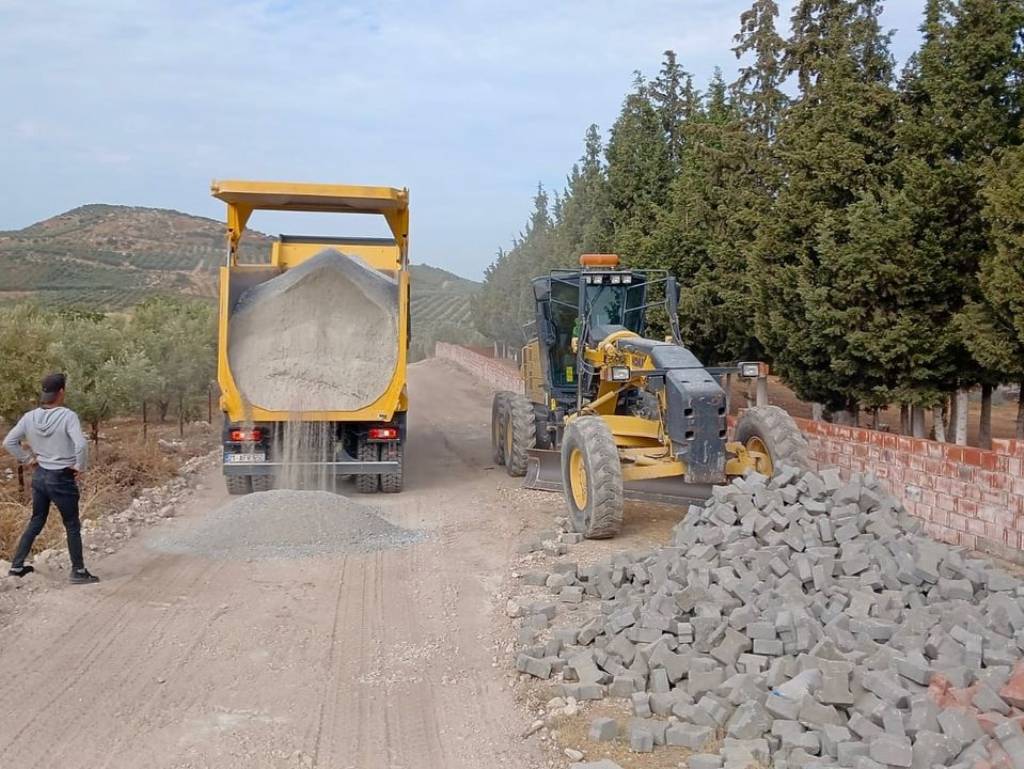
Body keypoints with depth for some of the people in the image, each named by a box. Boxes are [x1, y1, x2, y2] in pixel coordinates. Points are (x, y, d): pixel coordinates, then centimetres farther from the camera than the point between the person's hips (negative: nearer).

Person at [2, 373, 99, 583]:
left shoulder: (30, 417, -2)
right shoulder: (67, 416, -19)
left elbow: (9, 442, 2)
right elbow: (81, 445, -29)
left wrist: (27, 459, 9)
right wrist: (80, 466, -14)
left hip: (39, 477, 6)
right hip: (62, 479, -5)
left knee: (36, 522, 21)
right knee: (72, 526, 8)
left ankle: (17, 566, 26)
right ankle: (78, 571, 16)